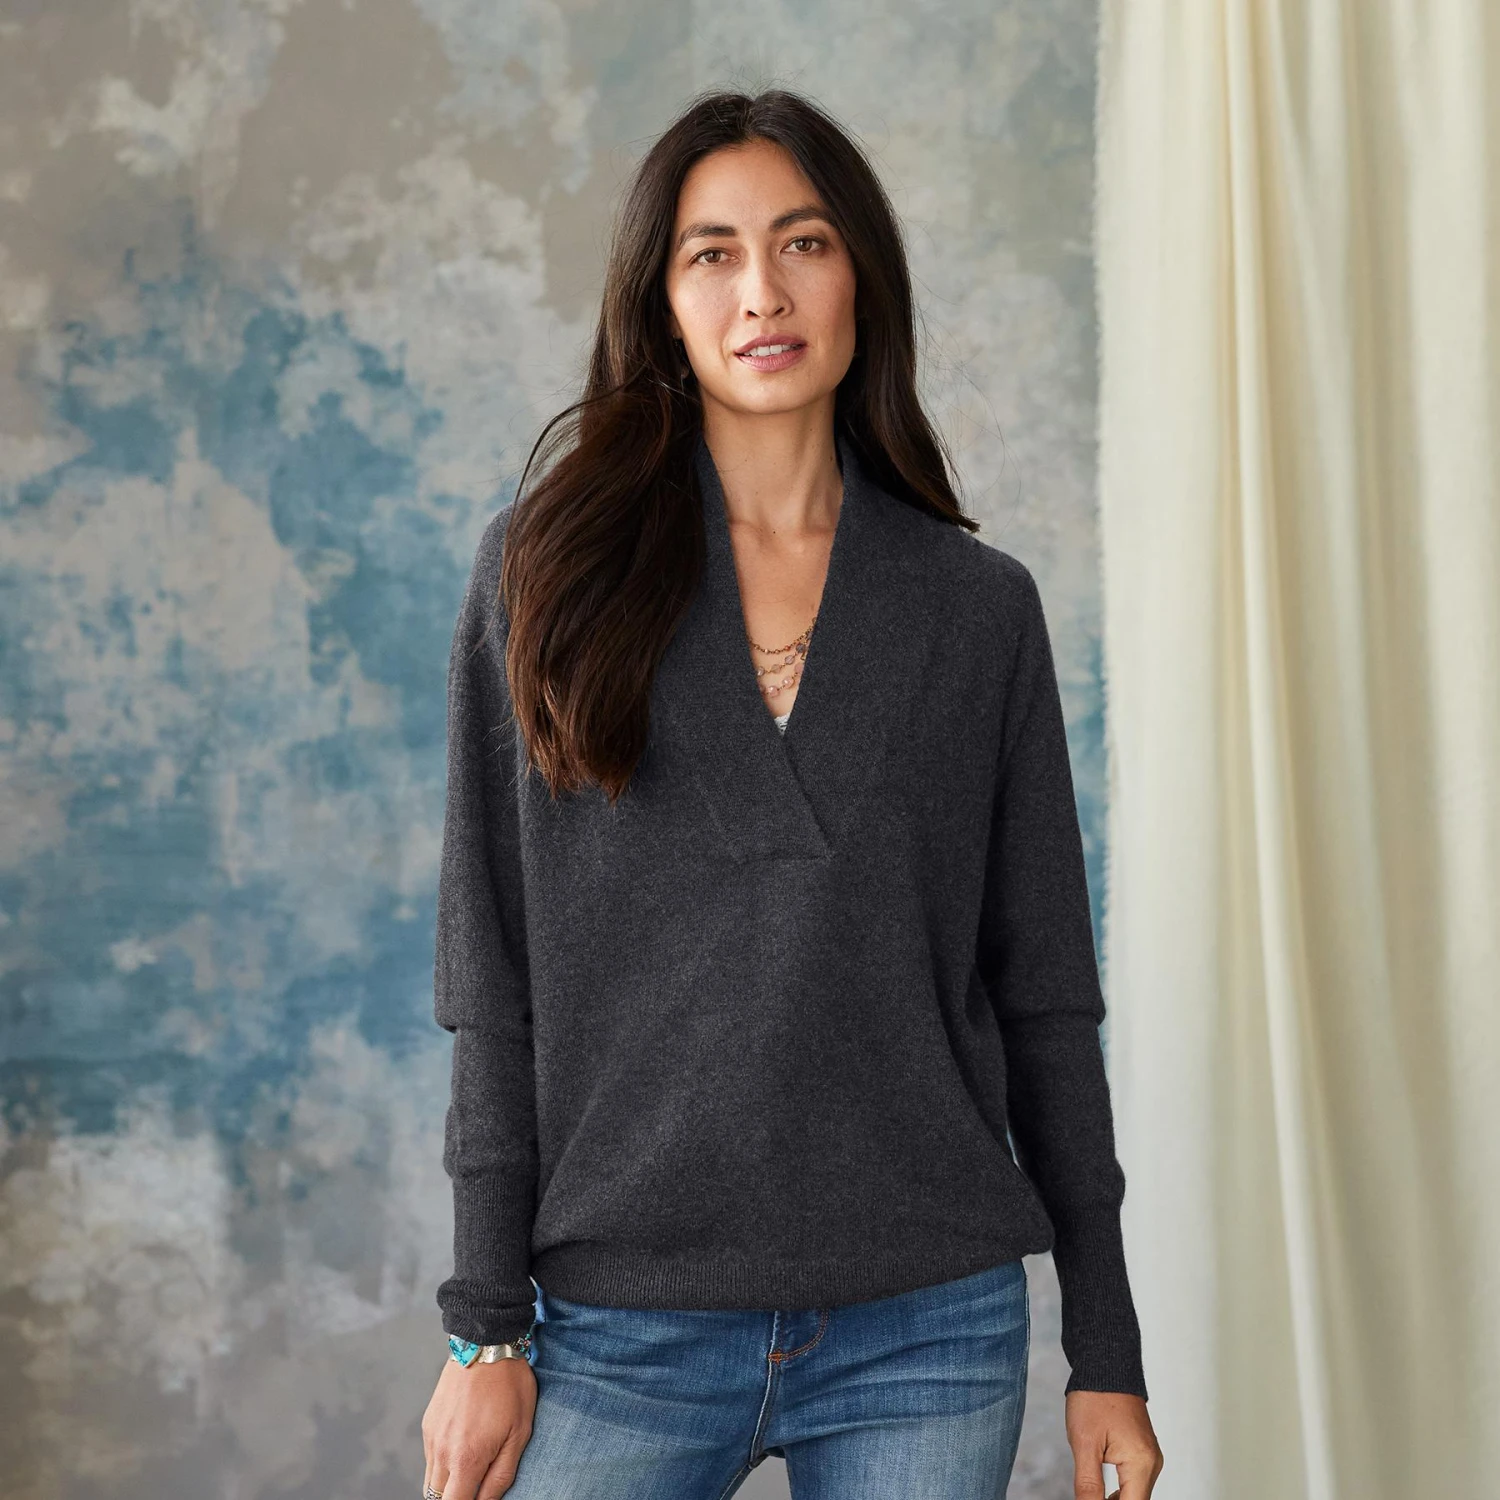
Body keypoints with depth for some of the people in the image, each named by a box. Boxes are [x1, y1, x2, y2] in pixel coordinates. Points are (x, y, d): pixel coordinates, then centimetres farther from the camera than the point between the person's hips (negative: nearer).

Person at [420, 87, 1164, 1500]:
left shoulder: (979, 605, 4)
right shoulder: (548, 564, 2)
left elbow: (1044, 997, 6)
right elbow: (493, 978, 0)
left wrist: (1106, 1355, 5)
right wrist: (487, 1327, -3)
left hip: (928, 1330, 1)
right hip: (624, 1329, -1)